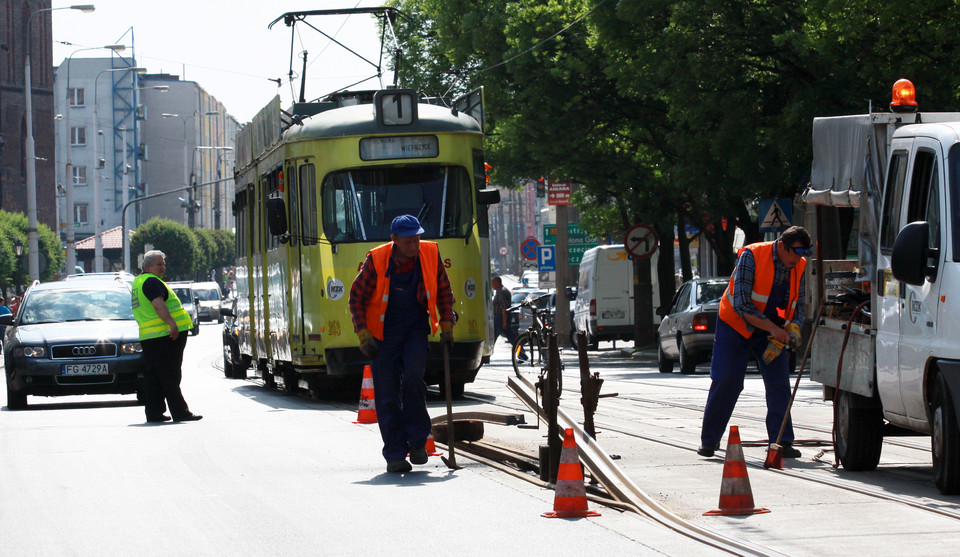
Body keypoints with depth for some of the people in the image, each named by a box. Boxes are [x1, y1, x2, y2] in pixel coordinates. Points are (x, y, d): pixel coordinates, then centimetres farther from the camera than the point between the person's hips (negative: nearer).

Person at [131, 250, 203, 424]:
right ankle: (180, 412, -5)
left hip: (147, 336, 10)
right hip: (164, 336, -10)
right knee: (170, 377, -7)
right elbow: (158, 305, -26)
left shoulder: (138, 282, 21)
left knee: (153, 377, 11)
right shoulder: (151, 282, -11)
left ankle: (153, 413, 12)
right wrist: (172, 323, -31)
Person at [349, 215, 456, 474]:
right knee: (387, 393, -3)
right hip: (382, 333, -1)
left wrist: (446, 326, 5)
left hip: (415, 330, 1)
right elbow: (357, 297, -3)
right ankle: (395, 455, 5)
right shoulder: (376, 261, -13)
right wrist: (364, 335, -10)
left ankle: (417, 441, -8)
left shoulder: (430, 255, -5)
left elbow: (444, 291, 11)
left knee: (413, 376, -22)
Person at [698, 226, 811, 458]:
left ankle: (782, 442, -1)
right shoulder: (751, 256, -23)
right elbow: (741, 304, -27)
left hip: (773, 331, 4)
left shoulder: (799, 266, -6)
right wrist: (773, 328, -32)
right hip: (736, 326, -4)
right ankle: (709, 441, 6)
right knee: (725, 382, -6)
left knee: (779, 384, -6)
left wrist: (792, 330, -19)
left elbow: (798, 306, 2)